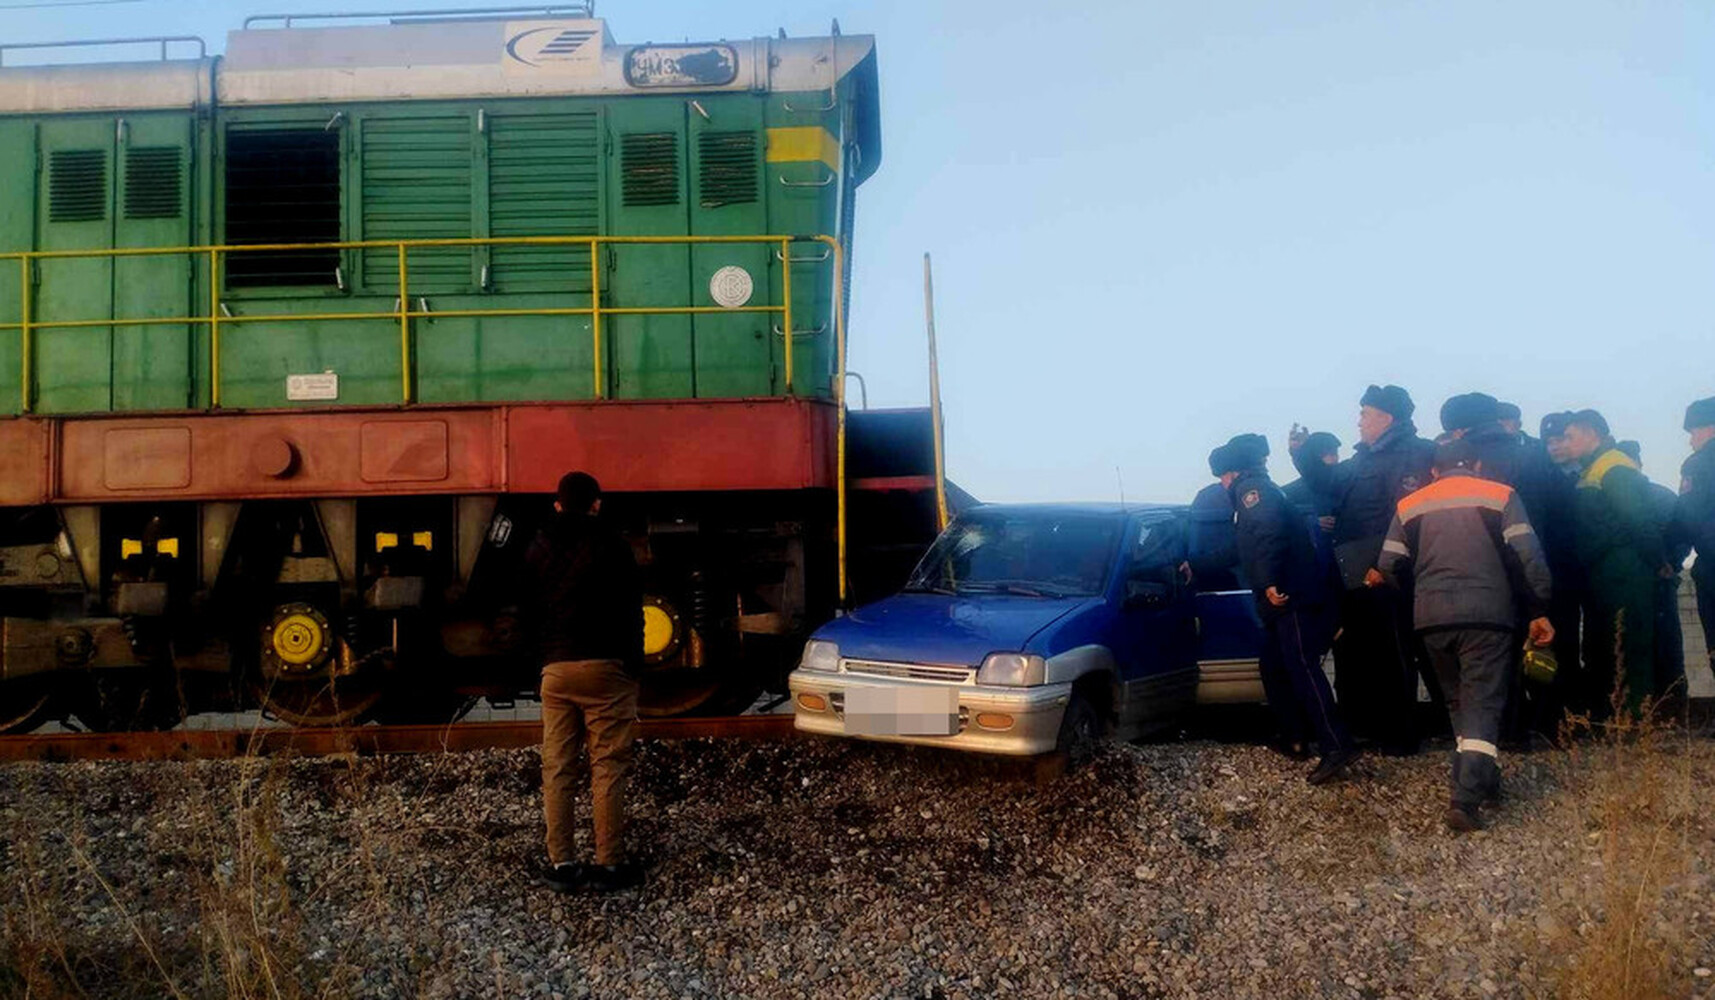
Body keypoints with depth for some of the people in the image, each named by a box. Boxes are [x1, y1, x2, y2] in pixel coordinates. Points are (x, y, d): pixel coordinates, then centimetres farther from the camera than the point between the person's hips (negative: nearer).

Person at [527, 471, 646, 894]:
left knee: (557, 768, 7)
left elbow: (528, 610, 13)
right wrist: (633, 664, 2)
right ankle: (609, 865, 0)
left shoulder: (538, 549, 11)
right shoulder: (611, 546, -3)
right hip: (605, 668, -4)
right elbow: (631, 610, -4)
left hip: (556, 669, 4)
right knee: (608, 767, -1)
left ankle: (560, 864, 8)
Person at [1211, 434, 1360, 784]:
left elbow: (1268, 532, -22)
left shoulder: (1250, 487, -2)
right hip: (1284, 601, 10)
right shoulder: (1261, 489, 30)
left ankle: (1337, 746, -27)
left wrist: (1269, 583, -29)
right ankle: (1292, 736, 24)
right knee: (1273, 669, 17)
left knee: (1301, 666, -18)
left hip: (1292, 597, -10)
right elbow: (1244, 551, 40)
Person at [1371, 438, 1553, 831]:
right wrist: (1538, 611, 3)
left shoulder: (1409, 505, 15)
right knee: (1483, 705, -3)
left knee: (1458, 702, 19)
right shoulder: (1501, 495, 8)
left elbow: (1388, 567, 10)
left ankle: (1480, 781, 24)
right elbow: (1528, 558, -2)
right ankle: (1467, 797, -16)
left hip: (1432, 616, 3)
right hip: (1487, 613, -3)